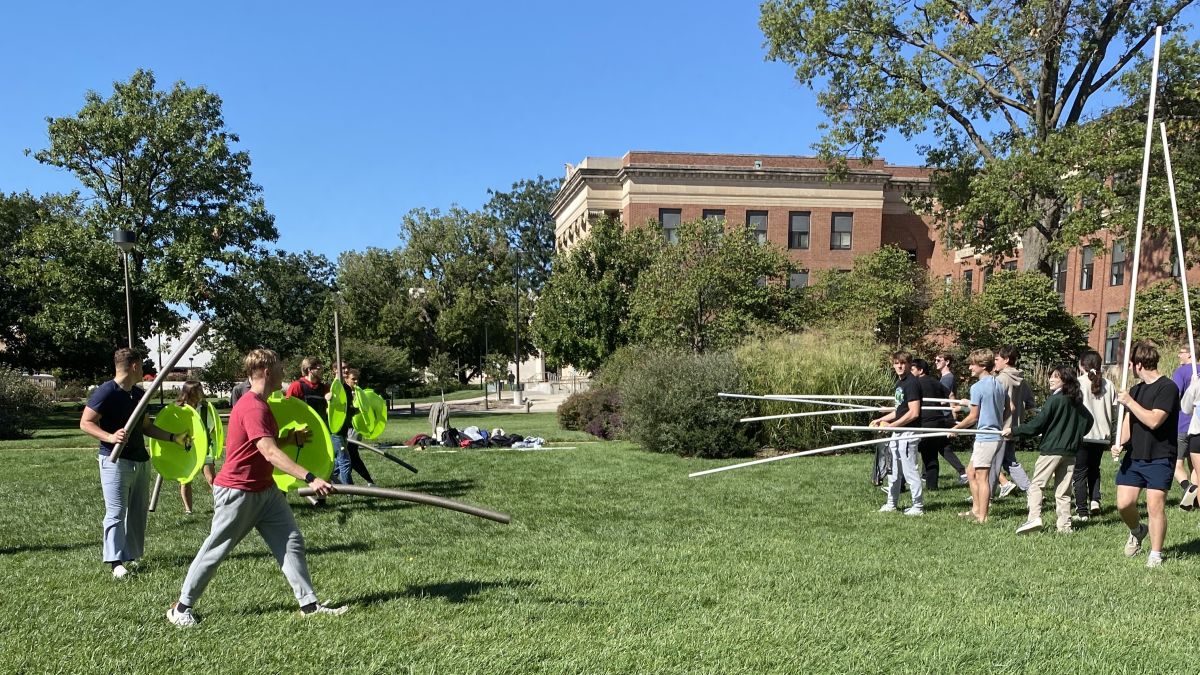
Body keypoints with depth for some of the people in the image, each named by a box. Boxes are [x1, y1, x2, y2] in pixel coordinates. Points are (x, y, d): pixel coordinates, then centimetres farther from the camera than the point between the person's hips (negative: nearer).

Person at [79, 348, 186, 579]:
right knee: (116, 512, -7)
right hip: (115, 461, -8)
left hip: (140, 460, 8)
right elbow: (85, 423, -14)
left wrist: (173, 437, 14)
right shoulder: (106, 392, -12)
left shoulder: (139, 394, 12)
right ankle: (116, 562, -4)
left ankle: (132, 557, 19)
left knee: (139, 511, 10)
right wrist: (110, 437, -29)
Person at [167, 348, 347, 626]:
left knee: (292, 543, 2)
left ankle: (309, 604, 4)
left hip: (265, 490, 9)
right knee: (215, 551, 4)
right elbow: (270, 453, -35)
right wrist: (310, 478, -43)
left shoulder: (260, 404, 9)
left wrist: (292, 438, 6)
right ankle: (181, 608, 21)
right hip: (237, 492, -9)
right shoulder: (253, 408, -23)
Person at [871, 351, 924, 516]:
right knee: (892, 469, 16)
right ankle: (891, 503, 27)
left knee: (909, 470, -3)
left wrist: (891, 425, -19)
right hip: (897, 433, 10)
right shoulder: (899, 383, 13)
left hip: (907, 433, -10)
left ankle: (918, 505, 7)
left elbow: (913, 413, -22)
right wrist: (881, 420, 15)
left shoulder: (912, 383, -16)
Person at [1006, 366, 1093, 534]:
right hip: (1070, 451, 7)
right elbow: (1088, 420, 19)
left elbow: (1037, 425, -15)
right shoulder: (1077, 402, 9)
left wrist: (1014, 431, -10)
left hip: (1051, 449, -7)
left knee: (1036, 484, 0)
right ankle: (1064, 525, 10)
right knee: (1063, 491, 10)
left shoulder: (1054, 400, -12)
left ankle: (1034, 518, -13)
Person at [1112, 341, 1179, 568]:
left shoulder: (1167, 387, -11)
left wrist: (1129, 402, -16)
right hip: (1134, 456, 6)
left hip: (1160, 458, -6)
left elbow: (1154, 420, -21)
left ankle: (1156, 554, 6)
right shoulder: (1136, 389, 14)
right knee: (1124, 503, 1)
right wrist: (1119, 443, -4)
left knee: (1155, 505, -6)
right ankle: (1137, 532, 30)